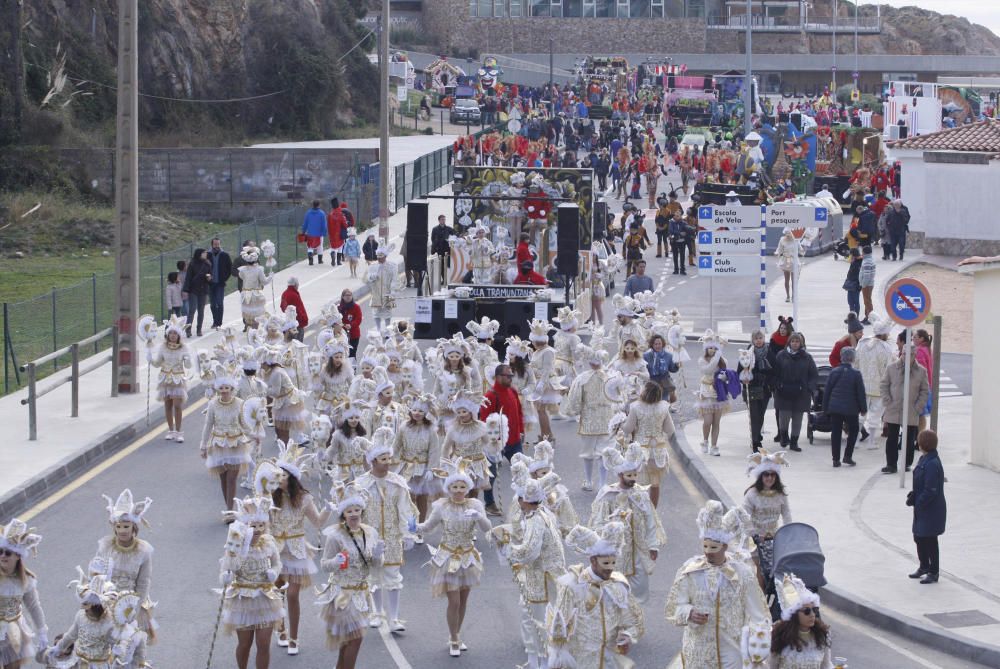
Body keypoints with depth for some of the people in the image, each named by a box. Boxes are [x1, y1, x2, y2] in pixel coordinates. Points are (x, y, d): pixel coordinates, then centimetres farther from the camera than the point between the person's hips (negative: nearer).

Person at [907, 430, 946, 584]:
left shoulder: (932, 464, -26)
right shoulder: (924, 459, 3)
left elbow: (930, 490, -25)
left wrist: (916, 501, -17)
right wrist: (913, 494, -1)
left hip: (932, 509, -9)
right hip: (922, 508, 9)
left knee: (929, 540, 4)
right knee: (919, 537, 20)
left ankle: (933, 573, 17)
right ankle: (924, 566, 37)